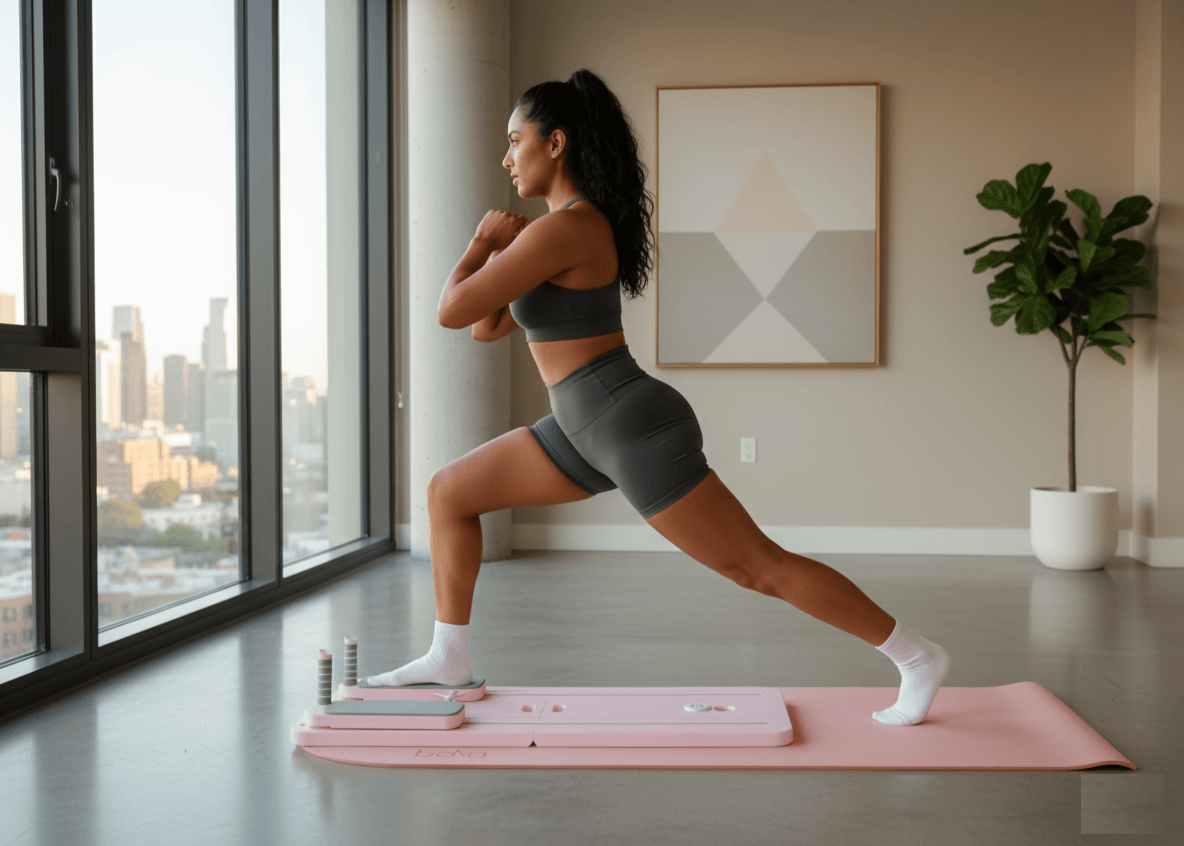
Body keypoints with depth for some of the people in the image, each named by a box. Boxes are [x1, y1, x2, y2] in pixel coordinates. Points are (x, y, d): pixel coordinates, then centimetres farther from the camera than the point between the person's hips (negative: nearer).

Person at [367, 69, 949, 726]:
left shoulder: (560, 229, -19)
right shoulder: (582, 225, 13)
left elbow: (452, 311, -16)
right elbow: (486, 328, 17)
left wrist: (477, 245, 2)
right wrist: (496, 252, 0)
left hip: (636, 430, -10)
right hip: (598, 431, 10)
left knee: (760, 568, -4)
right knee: (449, 492, 12)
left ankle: (917, 657, 8)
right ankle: (449, 659, 20)